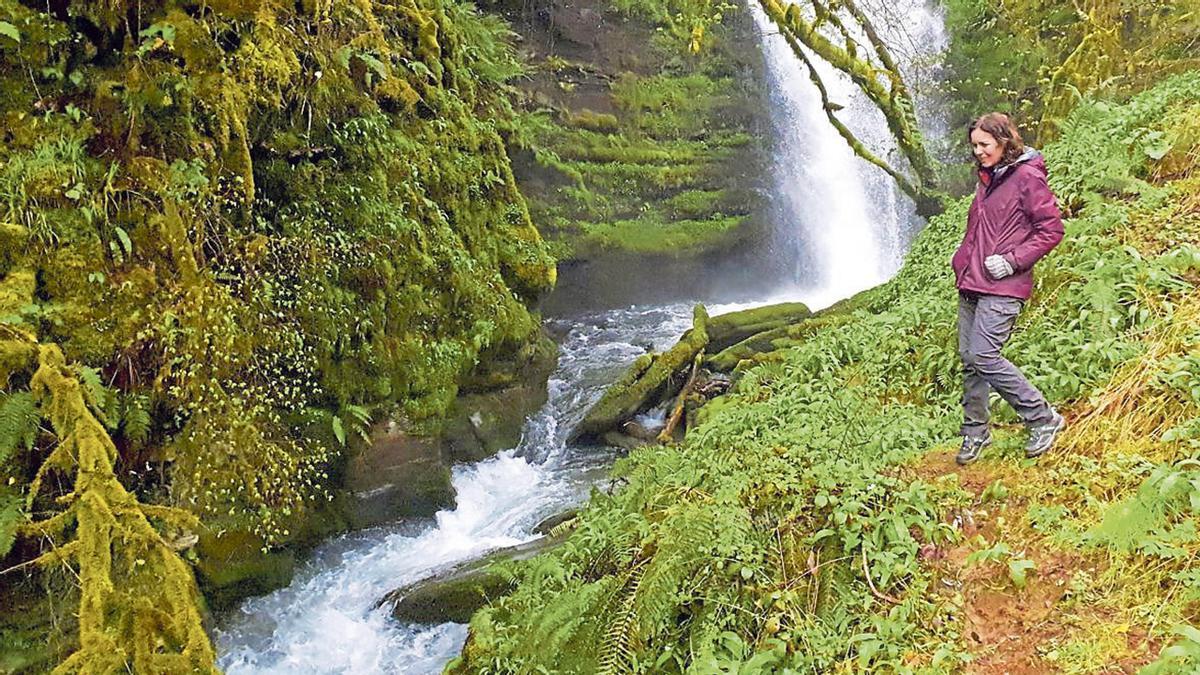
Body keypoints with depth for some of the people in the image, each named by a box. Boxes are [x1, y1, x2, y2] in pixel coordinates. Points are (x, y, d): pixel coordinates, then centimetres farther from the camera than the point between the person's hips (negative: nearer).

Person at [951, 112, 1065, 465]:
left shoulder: (1027, 177, -9)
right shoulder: (987, 178, 17)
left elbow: (1052, 229, -11)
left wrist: (1012, 260, -17)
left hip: (1002, 287, -8)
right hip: (971, 284, 8)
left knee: (983, 357, -14)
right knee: (969, 360, 8)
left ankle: (1043, 419, 2)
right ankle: (975, 433, 20)